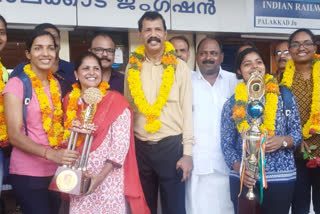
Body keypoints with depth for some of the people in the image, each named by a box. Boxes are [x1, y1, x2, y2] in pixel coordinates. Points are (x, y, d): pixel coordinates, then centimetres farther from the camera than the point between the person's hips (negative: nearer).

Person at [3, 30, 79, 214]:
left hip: (56, 171, 6)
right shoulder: (16, 85, -10)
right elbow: (15, 135, -18)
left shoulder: (56, 84, 8)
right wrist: (50, 153, -32)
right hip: (28, 173, -6)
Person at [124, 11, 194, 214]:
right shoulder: (133, 67, 5)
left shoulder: (180, 67, -1)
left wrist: (187, 152, -7)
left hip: (172, 146, -2)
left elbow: (187, 110, -2)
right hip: (139, 147, 2)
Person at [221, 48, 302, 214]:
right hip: (244, 178, 0)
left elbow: (297, 134, 5)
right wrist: (239, 169, -13)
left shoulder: (285, 96, 2)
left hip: (281, 177, 0)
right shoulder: (232, 104, 3)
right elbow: (227, 143, 2)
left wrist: (283, 141, -16)